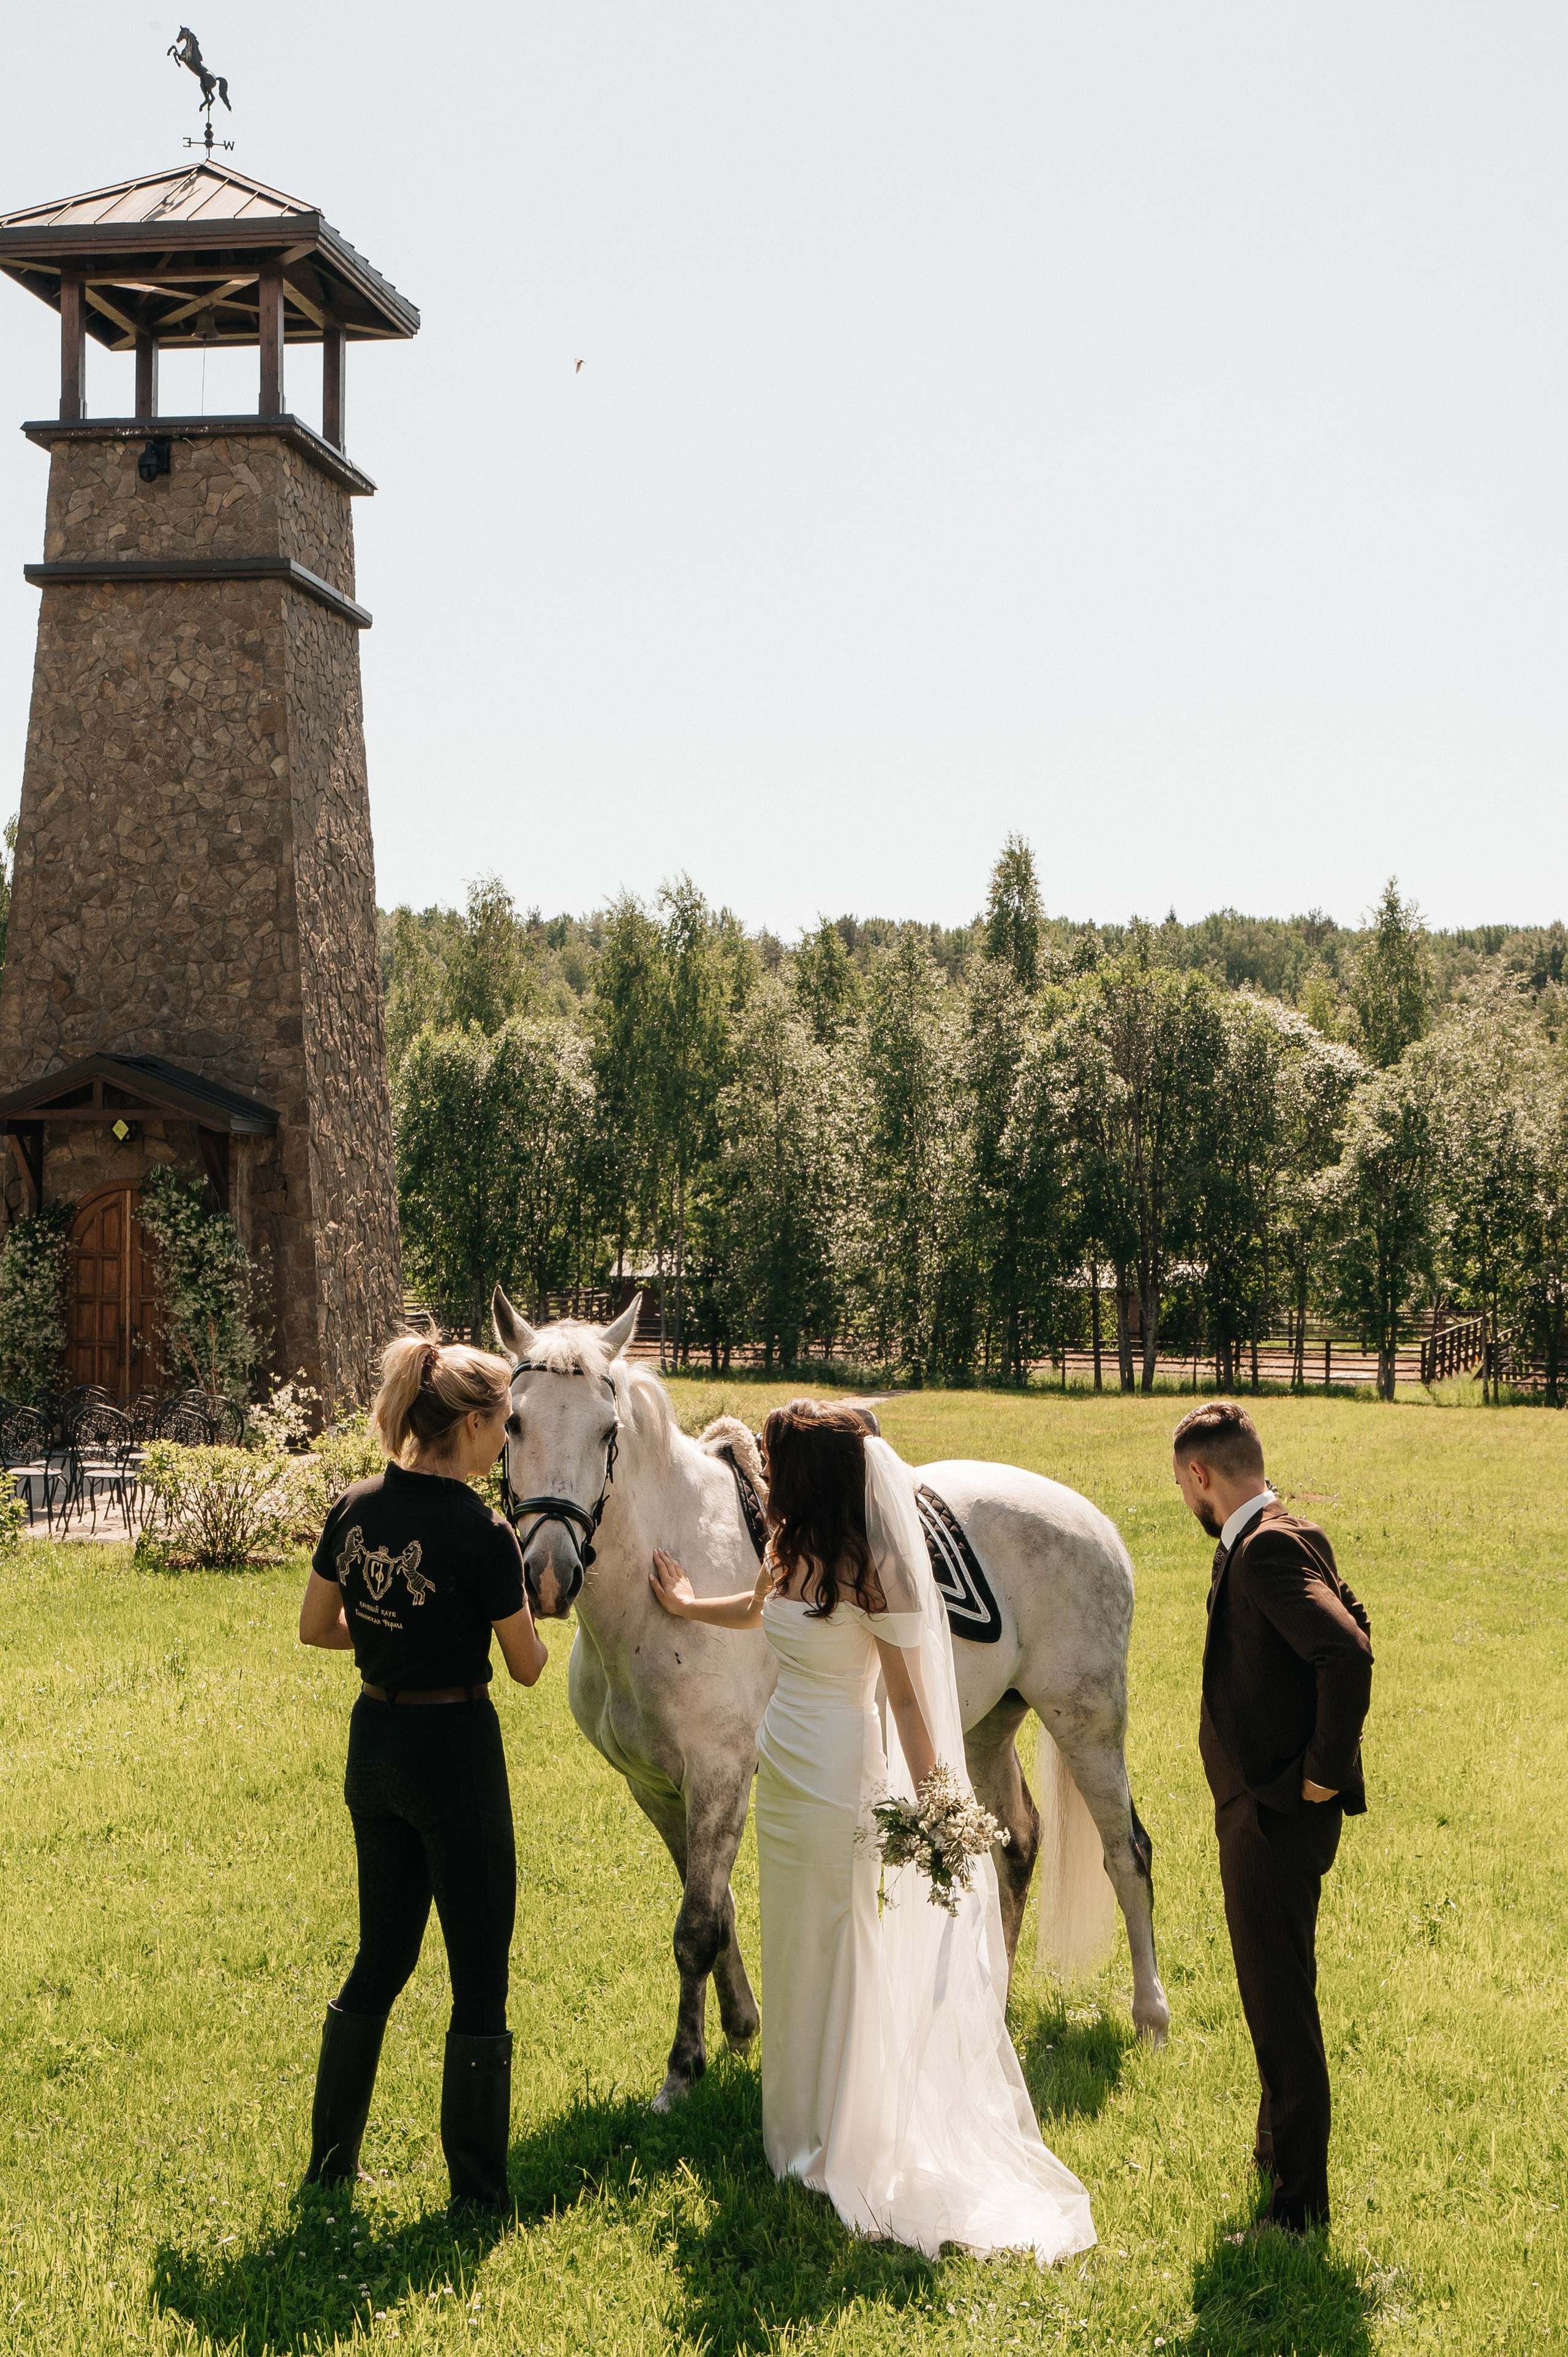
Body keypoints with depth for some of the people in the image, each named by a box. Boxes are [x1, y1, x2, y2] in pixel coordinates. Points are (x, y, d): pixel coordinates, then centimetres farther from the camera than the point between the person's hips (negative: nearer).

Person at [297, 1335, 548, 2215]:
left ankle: (330, 2162, 28)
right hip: (455, 1747, -7)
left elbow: (317, 1627, 10)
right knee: (481, 1975, 5)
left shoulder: (356, 1509, 0)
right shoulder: (483, 1535, -19)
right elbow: (528, 1667, -9)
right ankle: (477, 2192, 12)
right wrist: (528, 1617, 11)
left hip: (375, 1741, 7)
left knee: (383, 1955, 20)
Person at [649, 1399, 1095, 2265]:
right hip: (784, 1772, 9)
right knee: (791, 1953, 19)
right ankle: (800, 2129, 34)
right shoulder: (792, 1549, 3)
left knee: (840, 1956, 2)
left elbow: (909, 1697, -19)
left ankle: (841, 2146, 16)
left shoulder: (871, 1572, -21)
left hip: (836, 1780, -9)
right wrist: (688, 1606, 43)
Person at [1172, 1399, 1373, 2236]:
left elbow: (1349, 1654, -33)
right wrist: (1316, 1753, 19)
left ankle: (1299, 2204, 6)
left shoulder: (1268, 1549, -22)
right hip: (1264, 1812, 10)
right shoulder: (1286, 1537, 9)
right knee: (1275, 2000, 24)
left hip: (1276, 1820, -10)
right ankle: (1278, 2151, 40)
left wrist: (1325, 1770, -22)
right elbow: (1350, 1628, 23)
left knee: (1283, 2012, -2)